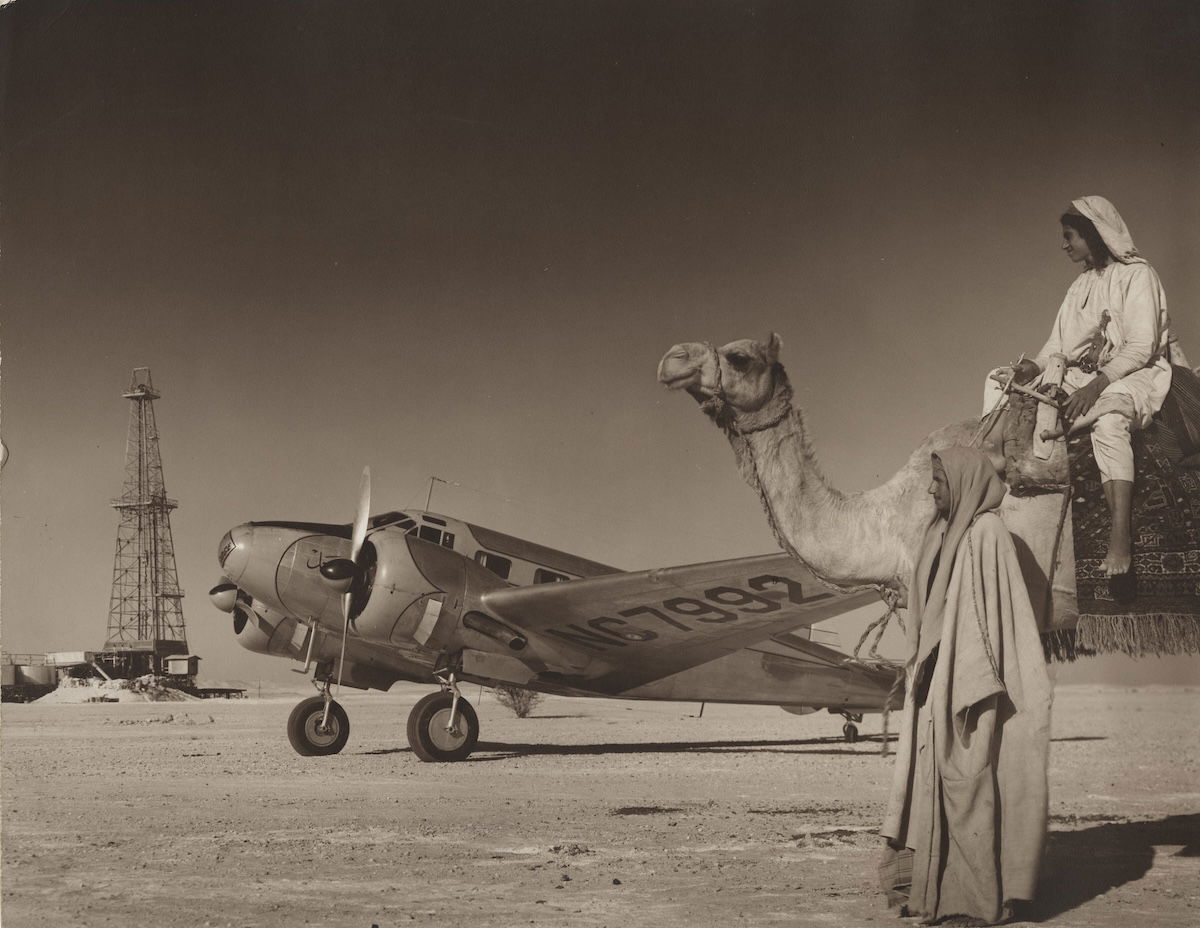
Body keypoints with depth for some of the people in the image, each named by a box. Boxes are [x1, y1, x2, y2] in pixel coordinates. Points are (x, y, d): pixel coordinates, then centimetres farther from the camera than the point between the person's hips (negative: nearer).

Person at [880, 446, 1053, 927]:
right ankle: (936, 885, 14)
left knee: (967, 780, -6)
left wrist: (975, 688, -21)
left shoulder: (986, 533, -12)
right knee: (935, 778, 9)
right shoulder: (945, 532, 14)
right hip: (939, 680, 9)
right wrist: (917, 666, 17)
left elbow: (989, 609, -17)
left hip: (968, 678, -9)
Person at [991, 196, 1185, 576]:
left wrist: (1097, 386, -26)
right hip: (1084, 378, 8)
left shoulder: (1136, 274, -4)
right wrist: (1034, 367, -9)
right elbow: (1059, 343, 13)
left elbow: (1141, 346, -14)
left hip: (1134, 374, -8)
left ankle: (1121, 537, -49)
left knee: (1107, 419, -41)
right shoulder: (1081, 286, 20)